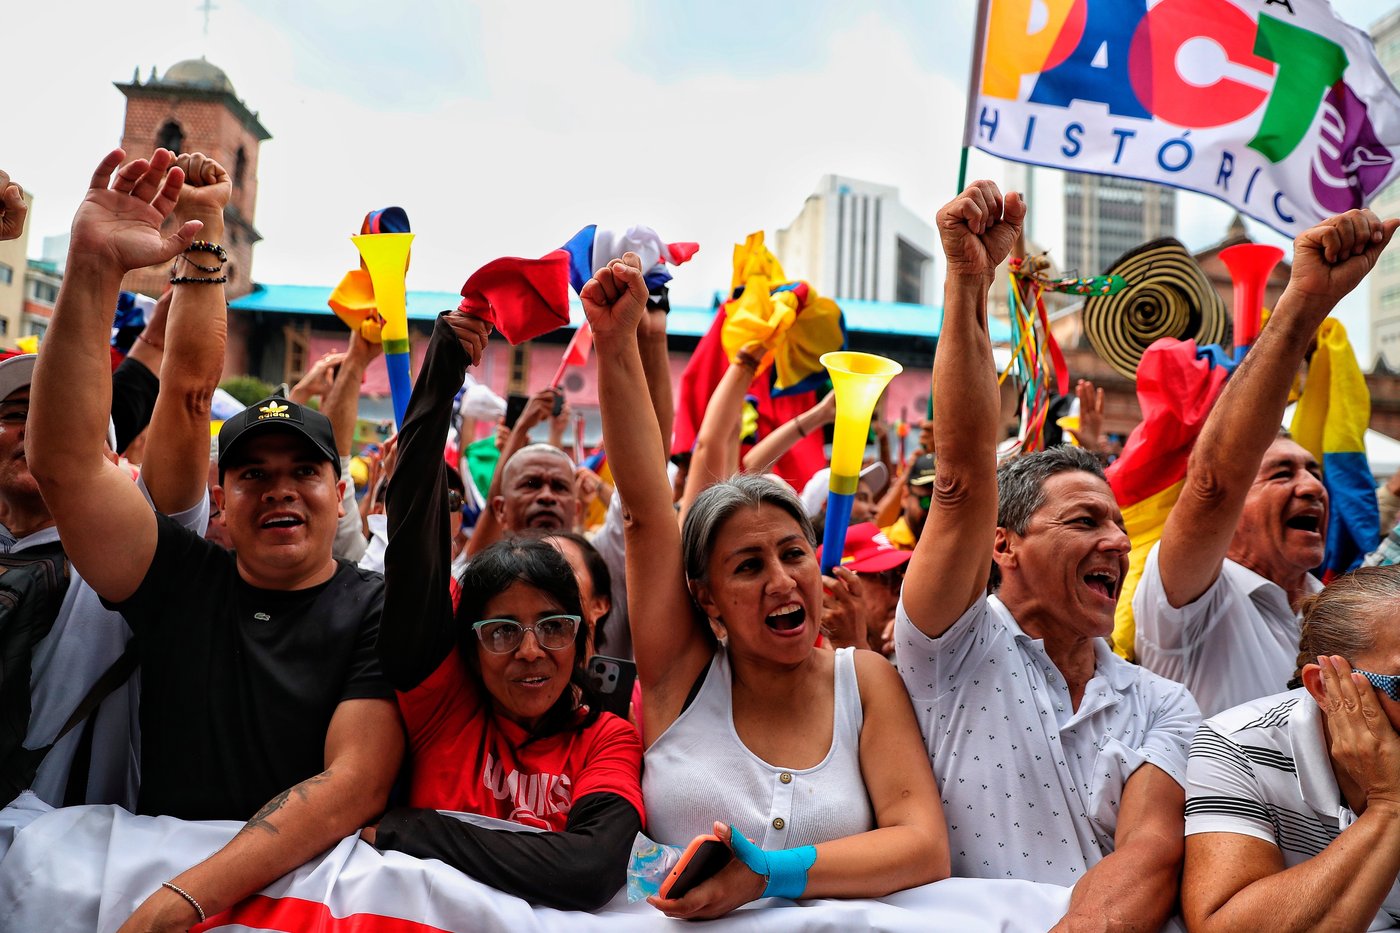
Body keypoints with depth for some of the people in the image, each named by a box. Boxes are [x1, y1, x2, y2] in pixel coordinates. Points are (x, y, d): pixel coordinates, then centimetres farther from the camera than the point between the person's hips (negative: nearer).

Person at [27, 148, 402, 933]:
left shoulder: (379, 611, -3)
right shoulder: (181, 581, 7)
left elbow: (356, 782, -13)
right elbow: (65, 462, -3)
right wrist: (95, 272, -12)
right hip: (149, 863, 2)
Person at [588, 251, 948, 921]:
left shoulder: (864, 680, -1)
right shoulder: (684, 674, -2)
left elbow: (927, 848, -9)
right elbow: (645, 509, -8)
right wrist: (615, 342, -15)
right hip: (681, 923, -1)